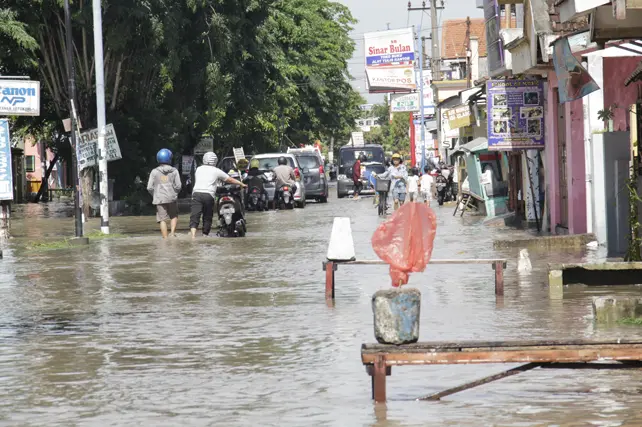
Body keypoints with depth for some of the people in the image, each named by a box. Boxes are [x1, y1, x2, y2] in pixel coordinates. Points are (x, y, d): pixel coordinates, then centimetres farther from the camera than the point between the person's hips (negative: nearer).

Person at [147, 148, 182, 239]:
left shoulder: (154, 172, 0)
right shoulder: (174, 171, 0)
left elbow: (150, 188, -2)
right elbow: (178, 186, -4)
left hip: (160, 199, 0)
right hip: (172, 198, 1)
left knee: (162, 219, 1)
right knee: (174, 216, 18)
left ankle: (165, 238, -5)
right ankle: (172, 231, -4)